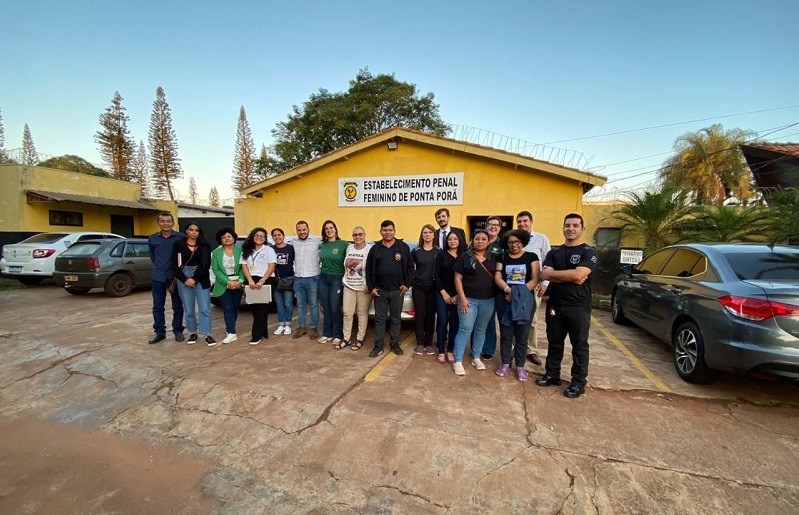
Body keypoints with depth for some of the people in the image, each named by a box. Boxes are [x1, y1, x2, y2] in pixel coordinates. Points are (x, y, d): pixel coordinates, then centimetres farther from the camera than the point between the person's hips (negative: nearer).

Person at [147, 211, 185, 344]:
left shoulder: (181, 237, -6)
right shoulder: (152, 238, 5)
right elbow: (152, 255, 20)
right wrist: (159, 266, 16)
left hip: (176, 276, -3)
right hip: (158, 277, 3)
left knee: (177, 306, 6)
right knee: (157, 306, 8)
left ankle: (178, 331, 18)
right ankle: (159, 332, 19)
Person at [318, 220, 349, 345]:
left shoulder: (344, 244, -6)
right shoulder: (322, 245, 6)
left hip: (337, 279, -4)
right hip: (323, 278, 4)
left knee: (335, 308, 0)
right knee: (326, 307, 10)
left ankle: (337, 335, 13)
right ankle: (327, 333, 21)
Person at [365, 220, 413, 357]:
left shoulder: (403, 247, 1)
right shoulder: (375, 248, 4)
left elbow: (410, 267, 1)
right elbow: (369, 269, 4)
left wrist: (407, 284, -5)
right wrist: (371, 287, -2)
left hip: (397, 290, 0)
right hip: (379, 290, 1)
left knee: (396, 318, 11)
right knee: (379, 318, 7)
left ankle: (395, 343, 25)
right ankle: (378, 346, 17)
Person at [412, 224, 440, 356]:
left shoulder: (439, 251, 2)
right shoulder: (415, 251, 2)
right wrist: (411, 280, -1)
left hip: (433, 288, 0)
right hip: (418, 288, 0)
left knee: (431, 316, 6)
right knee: (419, 316, 4)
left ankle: (428, 343, 18)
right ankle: (420, 344, 14)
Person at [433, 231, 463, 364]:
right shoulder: (441, 255, 1)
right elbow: (436, 275, -2)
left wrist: (458, 295, -6)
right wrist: (443, 292, -9)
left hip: (457, 295, 1)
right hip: (442, 294, -1)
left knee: (454, 323, 4)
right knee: (442, 322, -1)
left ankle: (450, 351, 17)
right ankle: (441, 352, 10)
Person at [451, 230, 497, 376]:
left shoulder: (493, 258, 7)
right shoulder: (465, 257, -2)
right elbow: (458, 278, -5)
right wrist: (462, 298, -11)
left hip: (488, 300, 3)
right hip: (469, 299, -3)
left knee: (481, 330, 13)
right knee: (465, 329, -4)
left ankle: (476, 358, 28)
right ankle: (458, 361, 4)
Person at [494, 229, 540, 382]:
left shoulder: (531, 257, 4)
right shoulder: (502, 257, 7)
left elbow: (534, 280, -4)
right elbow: (497, 277, -2)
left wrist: (520, 293, -16)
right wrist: (508, 290, -20)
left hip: (525, 301, -1)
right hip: (504, 300, 1)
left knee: (522, 335, 6)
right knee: (505, 333, 7)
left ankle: (520, 367, 18)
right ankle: (505, 363, 21)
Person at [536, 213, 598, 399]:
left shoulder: (589, 252, -4)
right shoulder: (554, 253, 9)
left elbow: (578, 274, -20)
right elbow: (545, 275, -5)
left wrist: (551, 273, -10)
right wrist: (571, 277, -16)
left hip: (579, 307, -4)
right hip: (554, 305, 4)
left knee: (579, 346, 8)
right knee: (554, 343, 14)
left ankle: (578, 382, 20)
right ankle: (552, 374, 29)